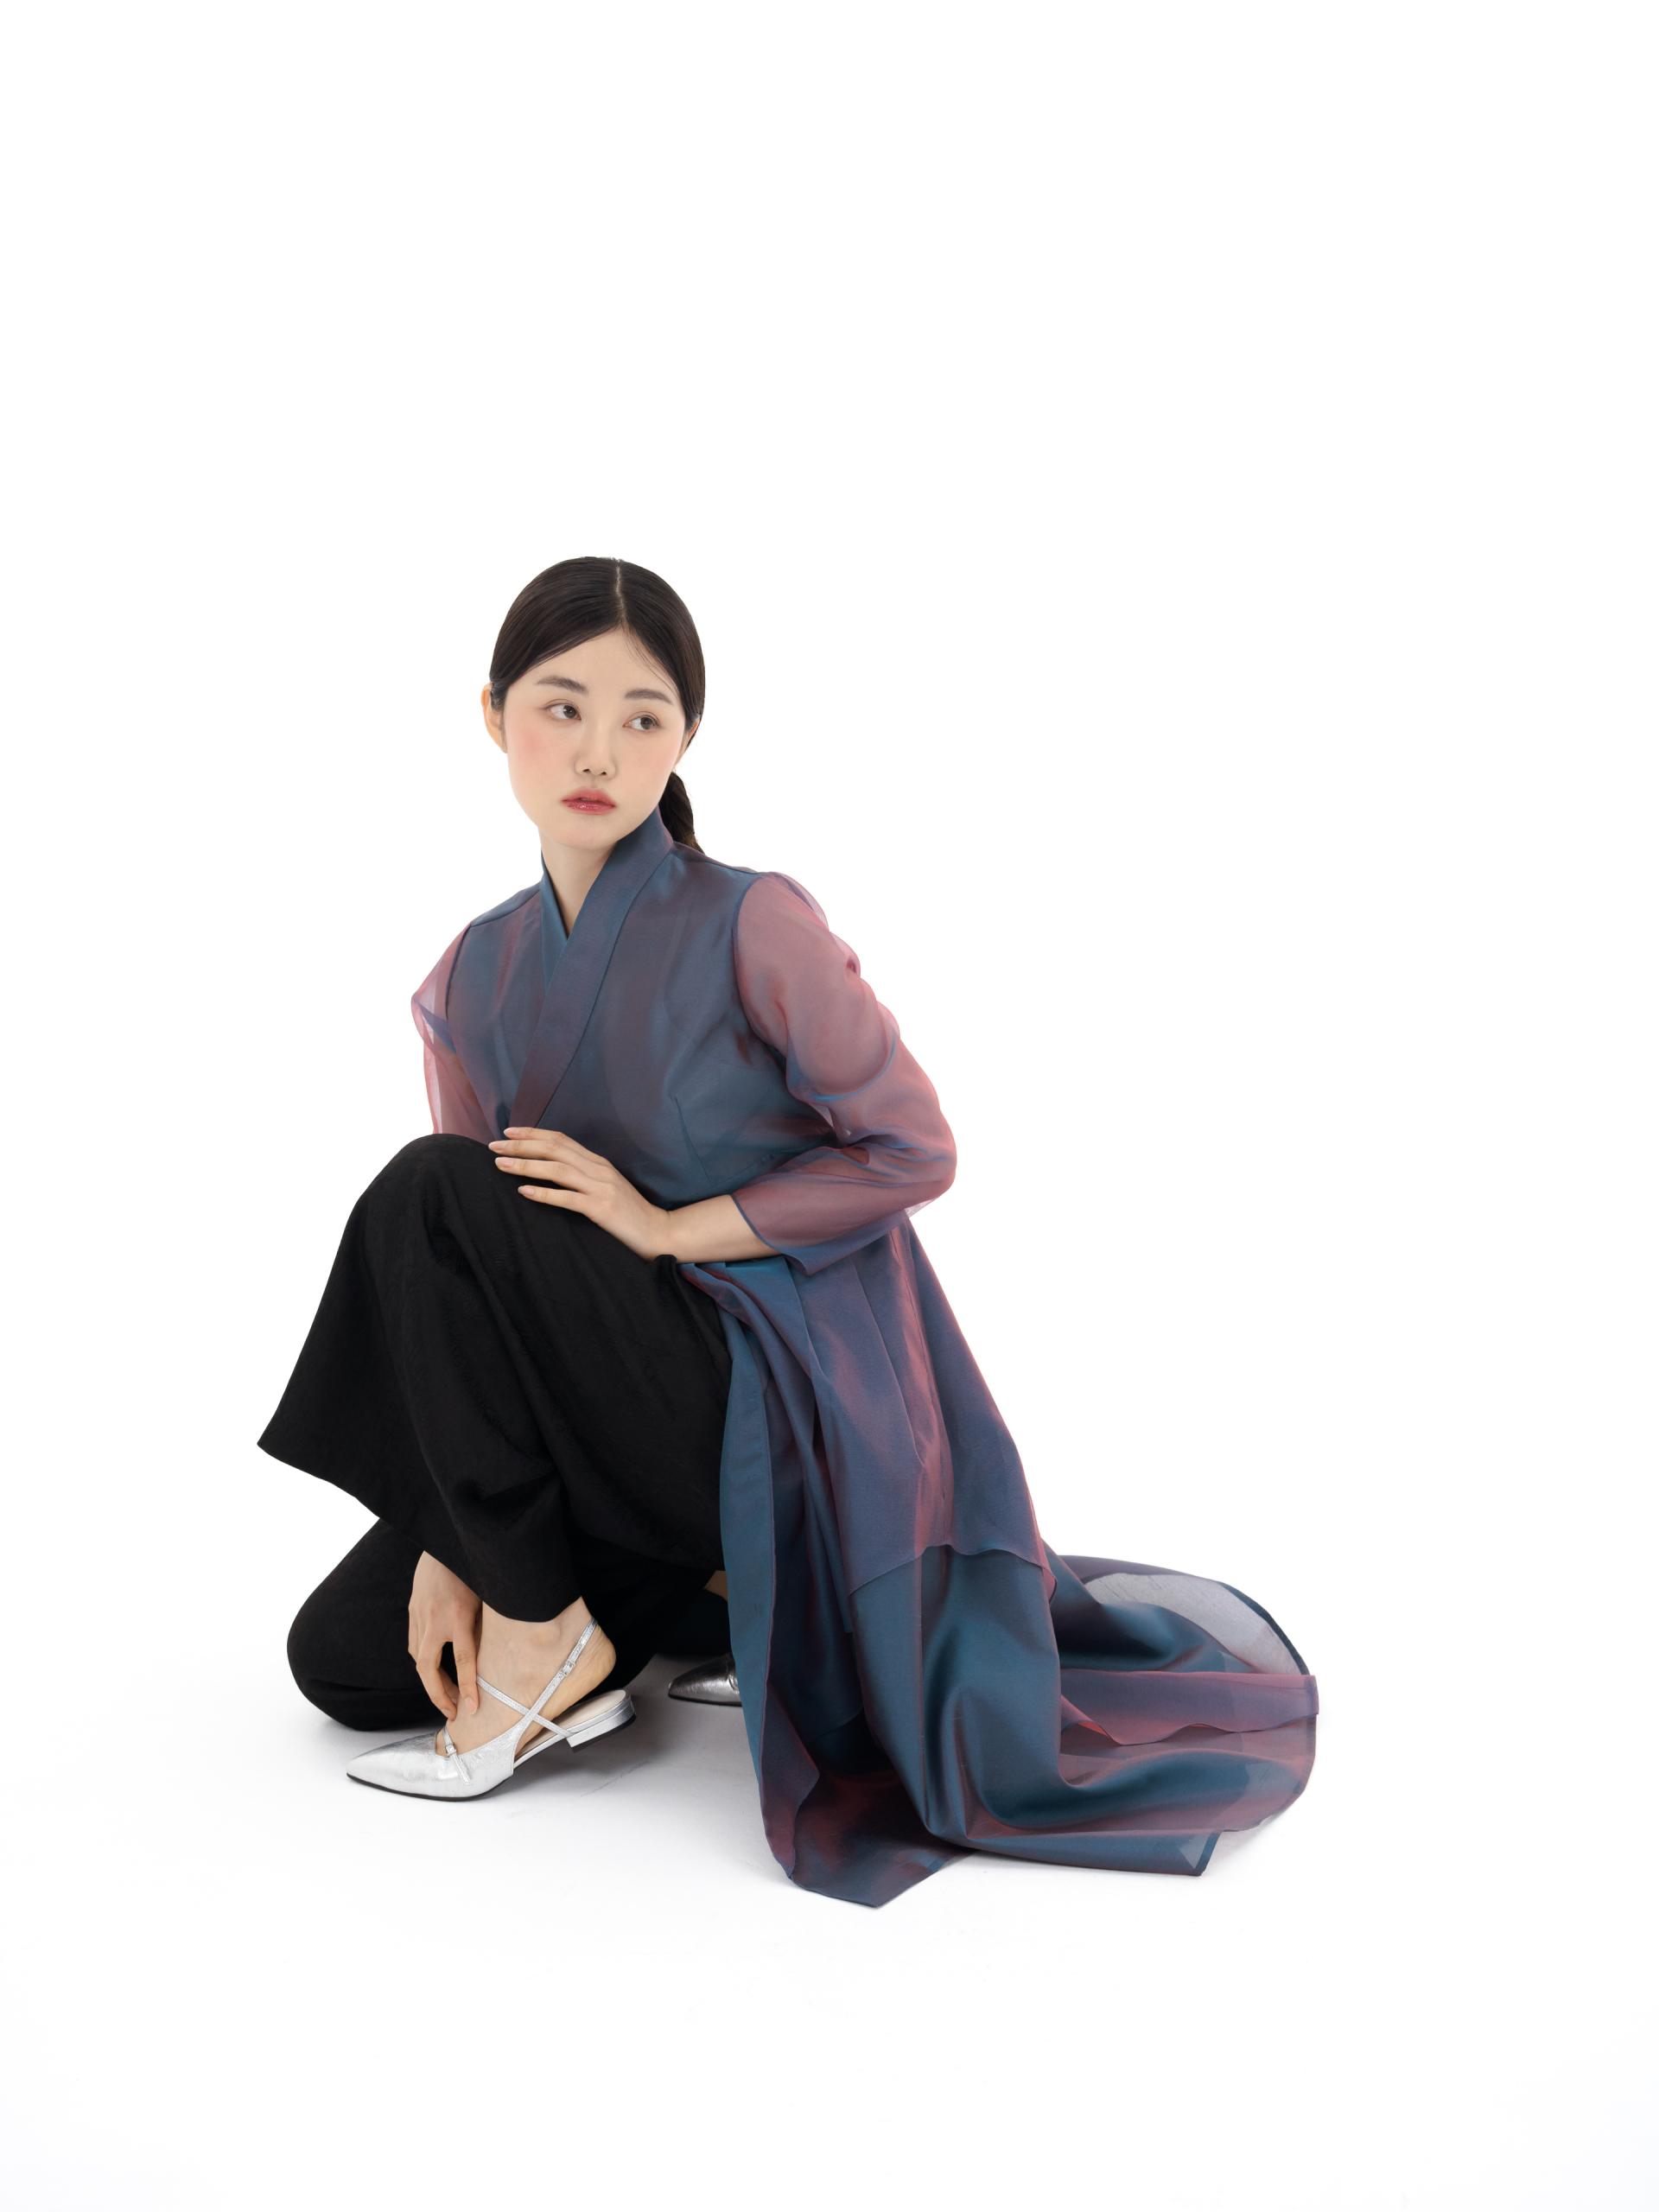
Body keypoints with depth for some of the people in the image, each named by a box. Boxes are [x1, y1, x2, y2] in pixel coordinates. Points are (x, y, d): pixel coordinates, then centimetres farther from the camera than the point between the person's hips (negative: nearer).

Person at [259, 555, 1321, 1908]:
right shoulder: (473, 984, 2)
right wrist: (449, 1552, -5)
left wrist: (665, 1227, -17)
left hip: (779, 1402, -7)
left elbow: (913, 1152, -13)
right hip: (632, 1385, 7)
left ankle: (546, 1649, -13)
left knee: (427, 1190, -23)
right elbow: (473, 1287, 2)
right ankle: (706, 1578, 14)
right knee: (341, 1656, 3)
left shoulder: (752, 927, -15)